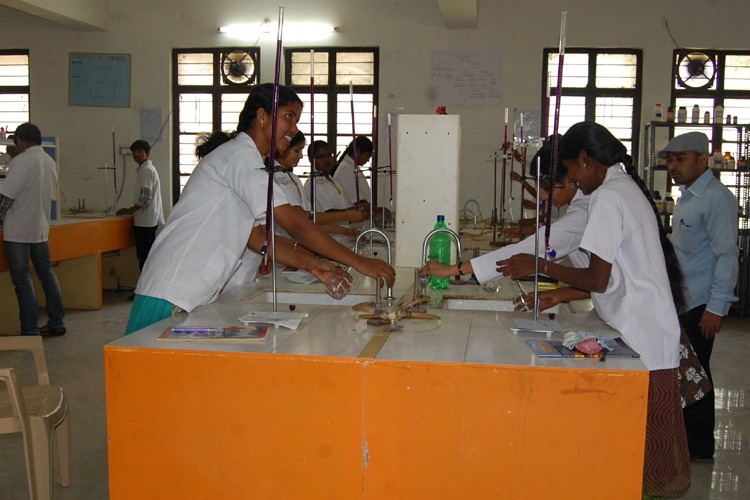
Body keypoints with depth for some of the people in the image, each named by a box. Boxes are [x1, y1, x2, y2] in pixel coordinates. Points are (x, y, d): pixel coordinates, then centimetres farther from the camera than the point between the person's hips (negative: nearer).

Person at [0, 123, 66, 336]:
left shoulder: (22, 161, -15)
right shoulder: (50, 162, 8)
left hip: (18, 230, -7)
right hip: (41, 227, 7)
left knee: (22, 278, -2)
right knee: (46, 273, 14)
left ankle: (30, 330, -1)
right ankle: (57, 322, 20)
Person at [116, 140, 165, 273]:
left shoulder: (146, 170, -13)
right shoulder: (147, 169, 17)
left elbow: (145, 198, -18)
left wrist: (129, 211, -8)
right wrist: (132, 210, 19)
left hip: (145, 221, -10)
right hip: (149, 220, 10)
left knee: (144, 259, -7)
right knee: (148, 258, 12)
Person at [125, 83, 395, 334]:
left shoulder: (241, 158, 19)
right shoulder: (240, 156, -13)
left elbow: (256, 236, 16)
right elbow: (296, 225, -18)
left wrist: (309, 265, 7)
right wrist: (359, 262, -14)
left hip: (194, 296, 10)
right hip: (173, 297, -10)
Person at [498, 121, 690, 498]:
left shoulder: (607, 198, -14)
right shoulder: (630, 189, 16)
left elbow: (599, 280, -16)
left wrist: (540, 266, -6)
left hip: (639, 337, -10)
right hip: (653, 333, 10)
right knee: (650, 438, 13)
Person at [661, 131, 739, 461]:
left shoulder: (717, 198, -15)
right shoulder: (686, 197, 15)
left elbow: (727, 255, -19)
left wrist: (716, 307, -21)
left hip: (700, 304, -9)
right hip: (681, 300, 9)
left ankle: (699, 447, 11)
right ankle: (687, 438, 25)